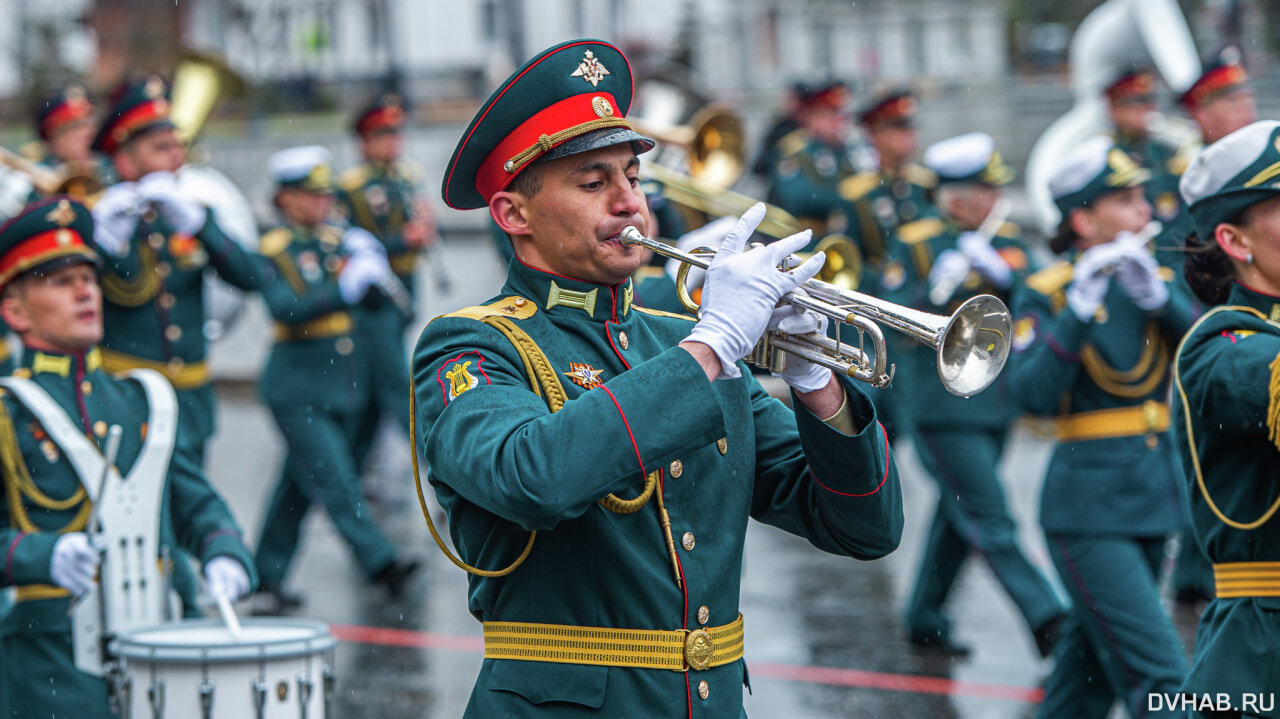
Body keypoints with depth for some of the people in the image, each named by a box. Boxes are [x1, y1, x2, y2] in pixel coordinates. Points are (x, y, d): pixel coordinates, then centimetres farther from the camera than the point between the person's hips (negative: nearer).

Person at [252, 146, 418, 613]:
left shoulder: (337, 241, 9)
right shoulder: (274, 250, -8)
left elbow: (375, 297, 3)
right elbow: (284, 308, -23)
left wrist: (367, 260, -16)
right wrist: (343, 290, -32)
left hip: (344, 382, 6)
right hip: (299, 389, -6)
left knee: (299, 485, 12)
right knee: (336, 483, -12)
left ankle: (268, 577, 20)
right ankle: (382, 566, -17)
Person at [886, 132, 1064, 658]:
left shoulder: (1007, 240, 9)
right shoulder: (914, 244, -6)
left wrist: (1000, 273, -19)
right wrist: (934, 291, -27)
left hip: (996, 402, 6)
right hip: (944, 407, -6)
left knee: (959, 516, 15)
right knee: (992, 524, -10)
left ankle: (925, 620, 27)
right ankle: (1046, 620, -14)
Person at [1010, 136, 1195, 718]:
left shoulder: (1151, 278, 10)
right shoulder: (1046, 293, -7)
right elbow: (1034, 396, -20)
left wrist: (1158, 298, -20)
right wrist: (1078, 310, -26)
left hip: (1152, 495, 6)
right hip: (1089, 507, -6)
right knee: (1159, 671, -14)